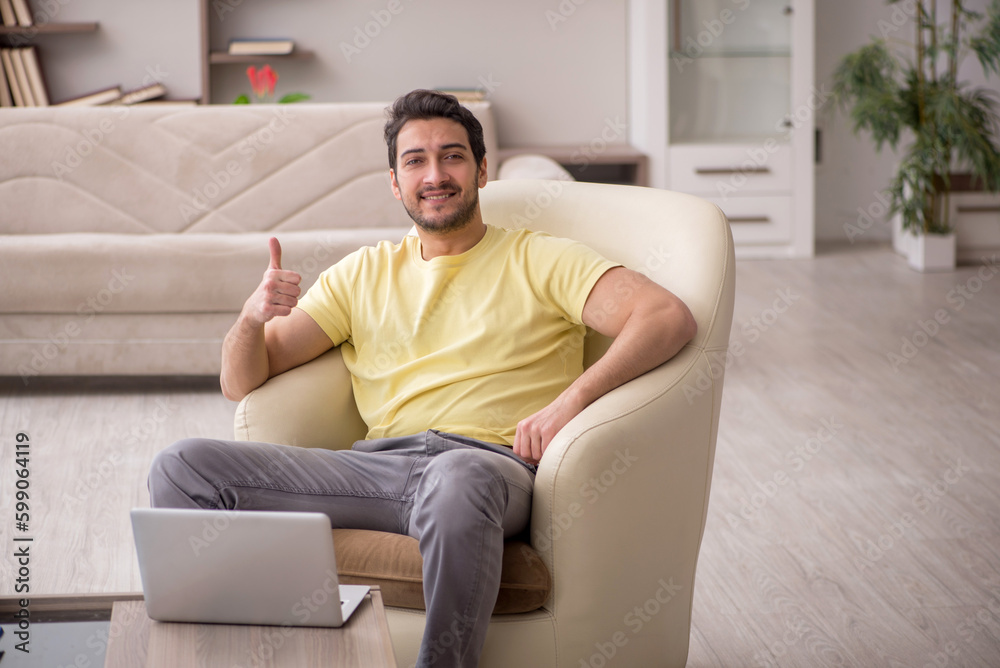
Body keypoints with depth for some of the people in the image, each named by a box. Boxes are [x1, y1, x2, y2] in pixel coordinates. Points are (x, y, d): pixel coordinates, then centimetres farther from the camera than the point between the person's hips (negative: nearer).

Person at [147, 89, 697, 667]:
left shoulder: (540, 260, 13)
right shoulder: (364, 273, 24)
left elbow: (671, 317, -1)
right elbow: (242, 382, 19)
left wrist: (573, 398, -16)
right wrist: (254, 316, -5)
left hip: (493, 462, -4)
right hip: (380, 464, 4)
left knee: (458, 480, -43)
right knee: (184, 468, -16)